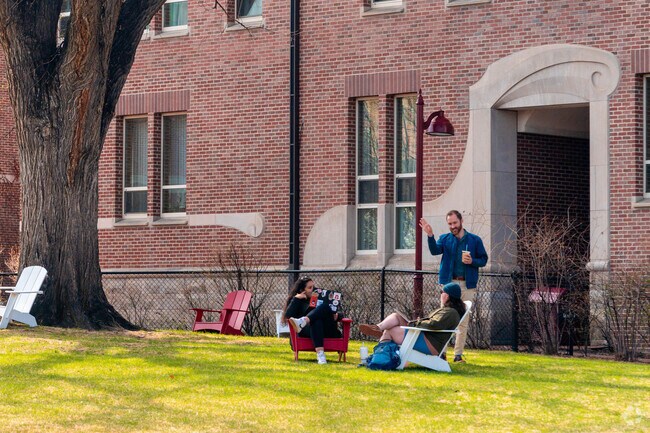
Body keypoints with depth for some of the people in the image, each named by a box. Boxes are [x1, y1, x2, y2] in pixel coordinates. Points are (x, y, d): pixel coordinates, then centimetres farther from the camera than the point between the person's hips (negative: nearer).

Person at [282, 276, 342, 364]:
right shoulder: (298, 301, 19)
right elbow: (288, 316, 0)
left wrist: (336, 317, 0)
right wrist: (296, 299, -2)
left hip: (328, 331, 1)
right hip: (308, 331, -1)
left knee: (324, 307, -25)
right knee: (316, 321, -38)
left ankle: (302, 322, -51)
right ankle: (320, 354, -55)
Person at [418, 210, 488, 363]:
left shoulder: (475, 240, 6)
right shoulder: (445, 239, 6)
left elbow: (484, 259, 9)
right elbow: (435, 250, -13)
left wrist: (472, 261, -12)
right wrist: (430, 235, -31)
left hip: (467, 284, 0)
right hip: (449, 282, 0)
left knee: (463, 321, 3)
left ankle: (458, 354, 7)